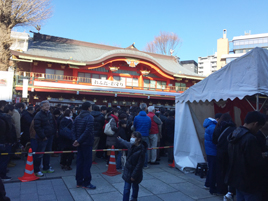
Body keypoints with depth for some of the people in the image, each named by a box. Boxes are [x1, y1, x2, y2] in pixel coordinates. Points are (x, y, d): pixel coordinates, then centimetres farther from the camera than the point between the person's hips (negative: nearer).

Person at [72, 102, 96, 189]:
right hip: (87, 143, -7)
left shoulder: (78, 117, 8)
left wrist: (77, 140, -2)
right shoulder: (90, 117, -15)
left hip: (80, 143, 7)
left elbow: (73, 130, 4)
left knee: (80, 161, 13)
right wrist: (79, 141, -17)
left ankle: (79, 182, 21)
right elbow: (87, 131, -23)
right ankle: (86, 183, 8)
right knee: (87, 162, 1)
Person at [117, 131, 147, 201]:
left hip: (135, 172, -5)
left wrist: (134, 175, -19)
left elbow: (139, 165, -22)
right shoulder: (131, 145, -6)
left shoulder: (141, 150, -26)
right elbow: (125, 143, 20)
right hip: (128, 170, 5)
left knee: (135, 186, 17)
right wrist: (120, 139, 38)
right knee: (126, 188, 6)